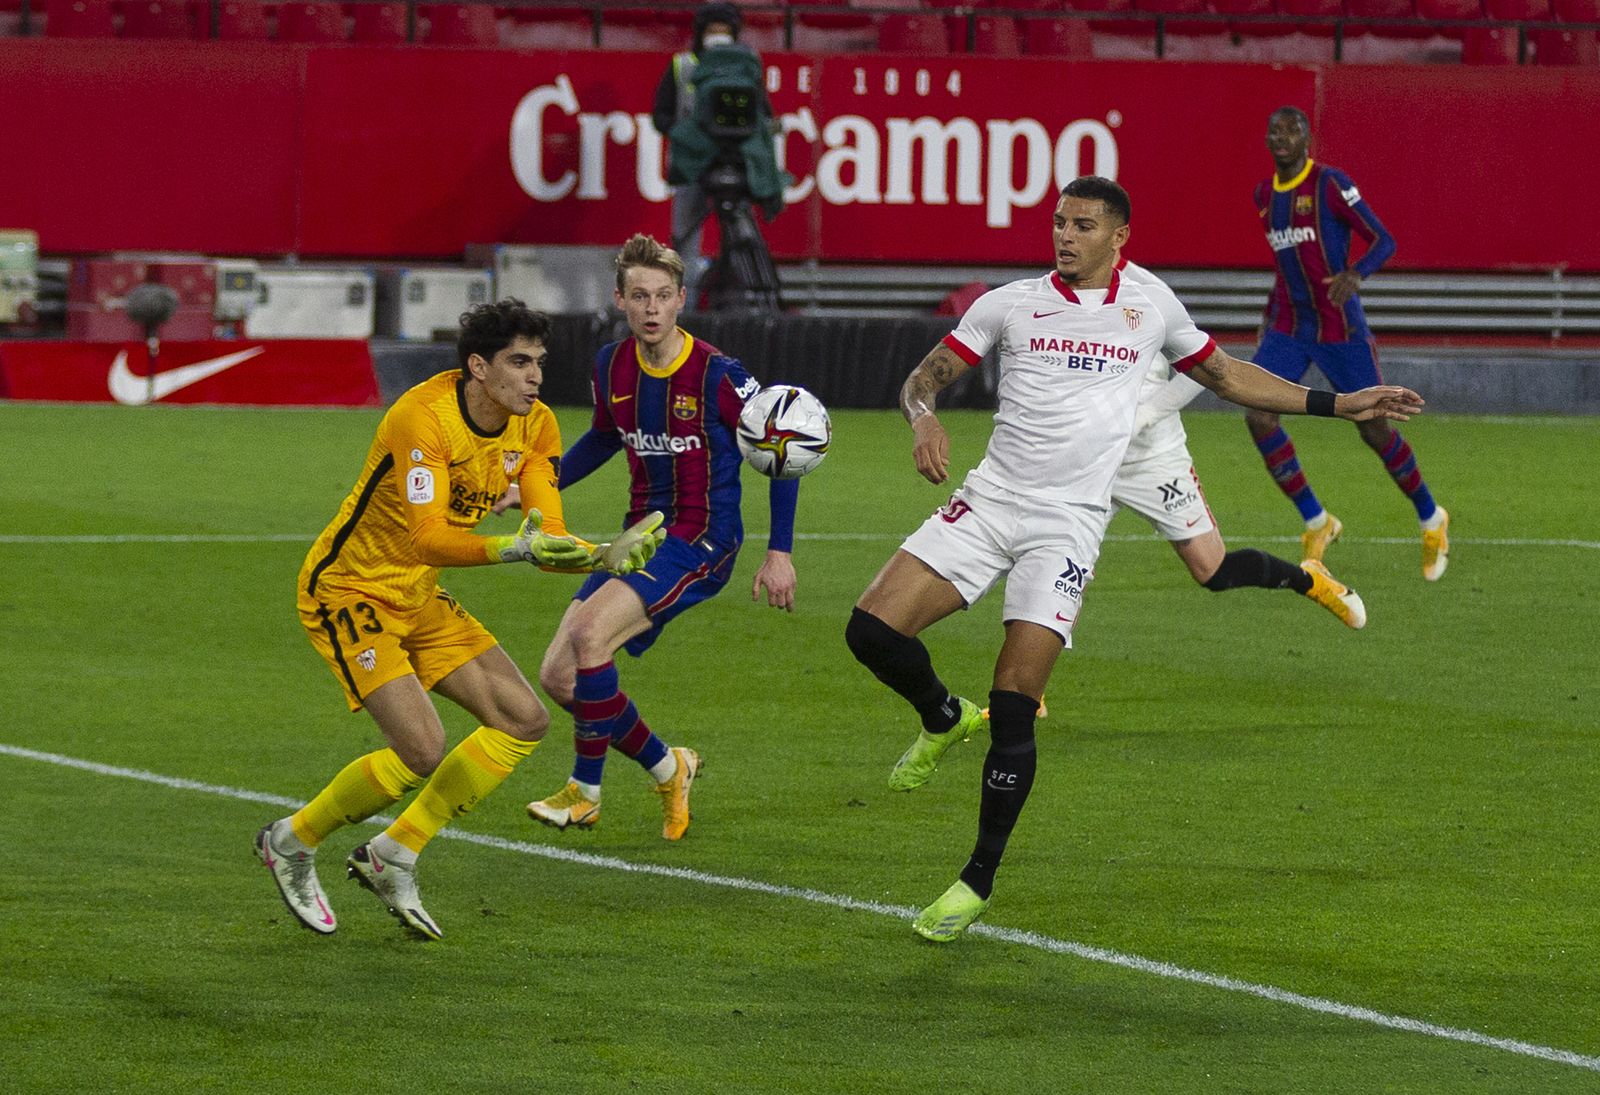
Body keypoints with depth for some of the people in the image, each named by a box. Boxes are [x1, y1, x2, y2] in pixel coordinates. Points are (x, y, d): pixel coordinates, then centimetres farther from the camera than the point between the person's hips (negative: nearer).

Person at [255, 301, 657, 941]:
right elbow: (427, 538, -37)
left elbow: (548, 536, -6)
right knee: (422, 751, -21)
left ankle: (394, 855, 7)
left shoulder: (534, 426, -3)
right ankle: (292, 843, 3)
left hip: (418, 597, 9)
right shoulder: (424, 418, -27)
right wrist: (510, 549, -51)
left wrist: (604, 555, -26)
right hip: (348, 591, -9)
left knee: (524, 721, -1)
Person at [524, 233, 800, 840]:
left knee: (588, 634, -26)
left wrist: (779, 551, -8)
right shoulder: (612, 366, 3)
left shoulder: (717, 375, -15)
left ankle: (586, 789, -8)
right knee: (558, 676, -1)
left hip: (700, 542, -7)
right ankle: (667, 767, 17)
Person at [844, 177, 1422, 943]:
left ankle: (979, 881, 2)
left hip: (1067, 525, -1)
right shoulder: (1009, 304, 7)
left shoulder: (1151, 308, 10)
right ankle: (945, 719, 19)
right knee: (872, 629, -14)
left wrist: (1339, 405, 22)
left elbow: (1226, 376, 24)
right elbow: (924, 377, 9)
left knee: (1014, 711, -11)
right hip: (988, 502, 2)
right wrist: (925, 419, -16)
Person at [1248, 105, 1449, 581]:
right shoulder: (1265, 195, 9)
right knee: (1258, 416, -14)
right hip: (1288, 329, 6)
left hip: (1340, 328, -6)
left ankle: (1431, 519, 25)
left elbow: (1383, 240, -14)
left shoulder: (1331, 184, -12)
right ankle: (1316, 522, 2)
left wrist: (1355, 275, -33)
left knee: (1374, 430, 1)